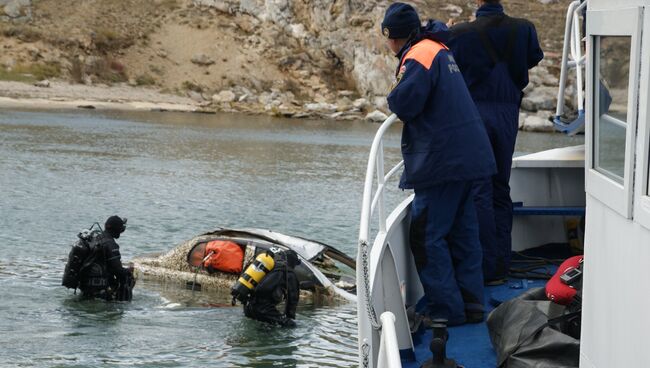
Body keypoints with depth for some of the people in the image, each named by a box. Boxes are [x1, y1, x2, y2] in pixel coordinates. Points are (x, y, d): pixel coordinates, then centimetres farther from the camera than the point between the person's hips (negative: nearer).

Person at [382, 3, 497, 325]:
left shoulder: (418, 56, -14)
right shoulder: (440, 50, 17)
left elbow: (403, 104, -23)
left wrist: (394, 97, -2)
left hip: (442, 161, -10)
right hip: (468, 155, 10)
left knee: (427, 236, -4)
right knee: (463, 232, 13)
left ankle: (447, 308, -3)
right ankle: (470, 304, 16)